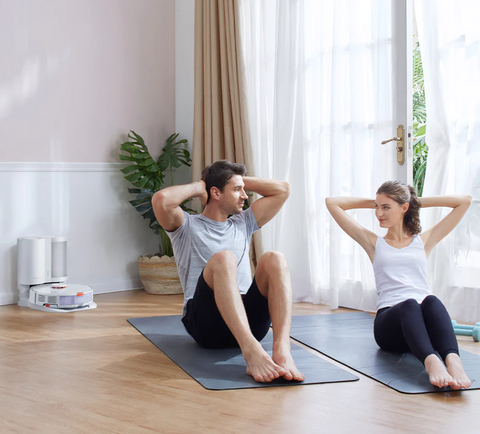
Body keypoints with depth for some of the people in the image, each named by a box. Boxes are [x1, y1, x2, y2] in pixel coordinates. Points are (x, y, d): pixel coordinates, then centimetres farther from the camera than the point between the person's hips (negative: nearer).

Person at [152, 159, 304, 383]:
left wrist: (242, 180, 25)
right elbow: (161, 199, -8)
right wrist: (198, 187, 9)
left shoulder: (242, 224, 29)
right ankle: (251, 351, -53)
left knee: (274, 259, -23)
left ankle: (282, 350, -45)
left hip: (248, 318, 4)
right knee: (223, 258, -33)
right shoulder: (187, 227, 14)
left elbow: (283, 189, 29)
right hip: (205, 323, -4)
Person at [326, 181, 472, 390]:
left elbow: (465, 201, 26)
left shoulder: (423, 241, 24)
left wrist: (418, 202, 28)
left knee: (431, 301, -35)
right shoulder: (374, 243, 23)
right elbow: (332, 203, 23)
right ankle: (431, 361, -63)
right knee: (410, 304, -37)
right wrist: (373, 203, 29)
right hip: (388, 320, -1)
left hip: (423, 318, 1)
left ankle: (453, 360, -61)